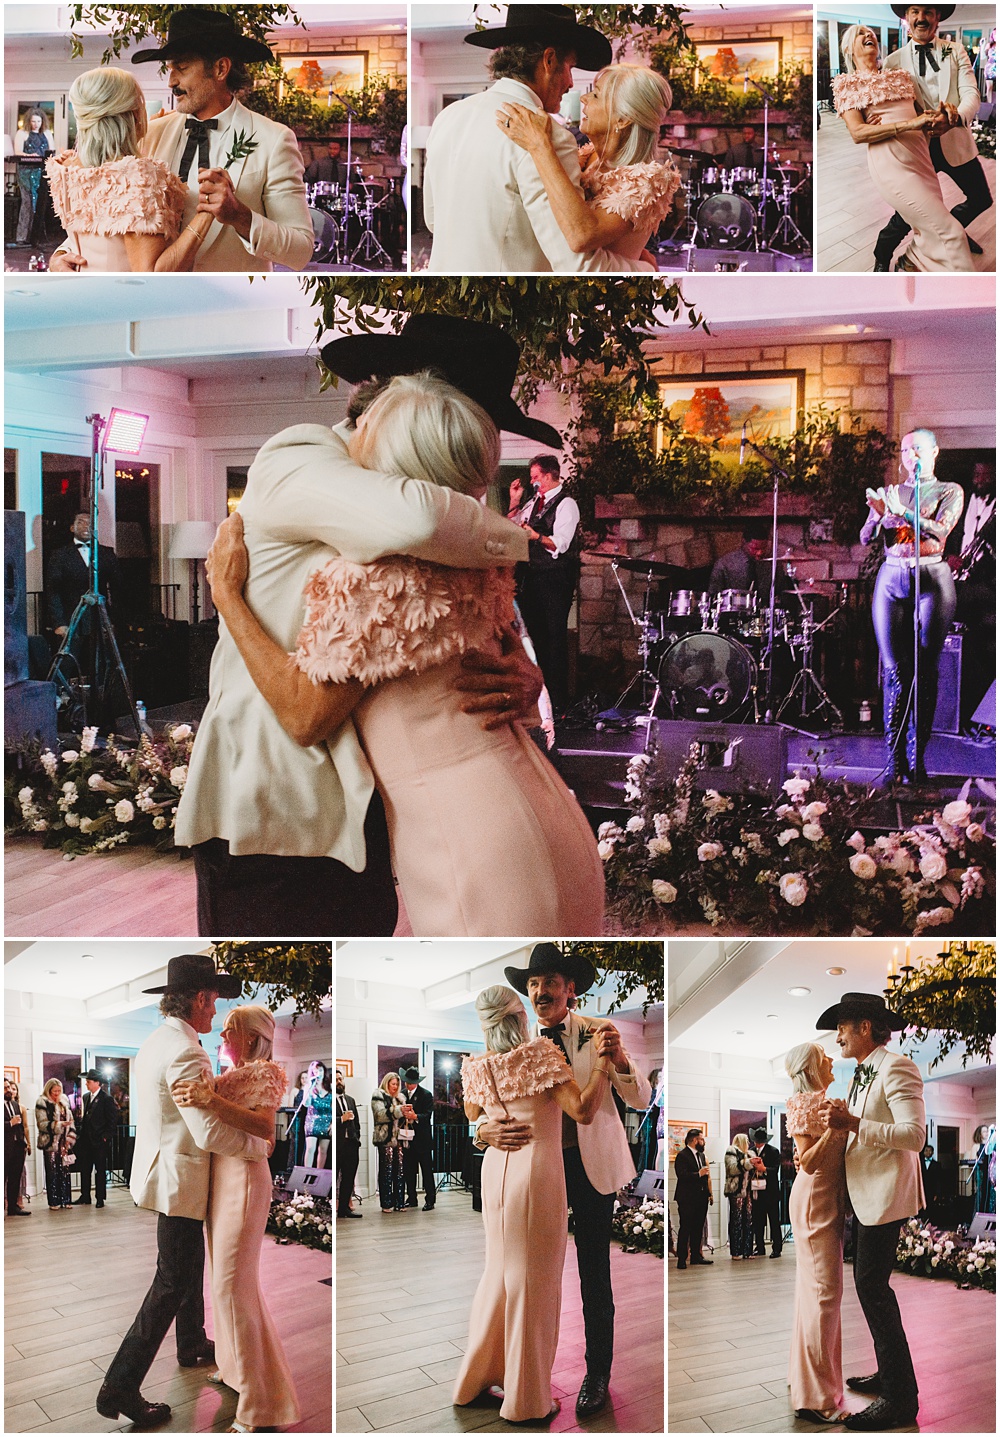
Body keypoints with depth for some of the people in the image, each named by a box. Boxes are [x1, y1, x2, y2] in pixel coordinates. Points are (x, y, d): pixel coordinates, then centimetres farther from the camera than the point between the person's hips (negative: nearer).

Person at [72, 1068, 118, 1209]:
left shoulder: (107, 1099, -9)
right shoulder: (86, 1097, 12)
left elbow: (112, 1120, -10)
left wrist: (106, 1137, -13)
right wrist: (80, 1132, 9)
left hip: (99, 1141, -7)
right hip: (85, 1139, 7)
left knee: (100, 1170, 3)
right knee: (84, 1169, 10)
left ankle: (100, 1198, 10)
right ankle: (85, 1197, 18)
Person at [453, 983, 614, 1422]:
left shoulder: (480, 1068, 1)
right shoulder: (542, 1055, -15)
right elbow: (583, 1111, -19)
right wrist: (602, 1066, -10)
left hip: (496, 1171, 6)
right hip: (537, 1172, -6)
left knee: (500, 1272, 20)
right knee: (533, 1283, 3)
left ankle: (474, 1379, 29)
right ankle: (526, 1399, 12)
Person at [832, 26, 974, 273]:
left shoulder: (900, 77, 23)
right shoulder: (848, 84, 5)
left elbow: (919, 115, 27)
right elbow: (857, 133, -7)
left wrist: (937, 120, 1)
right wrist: (910, 124, -17)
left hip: (921, 158, 7)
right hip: (891, 163, -7)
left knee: (930, 238, 5)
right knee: (950, 231, -12)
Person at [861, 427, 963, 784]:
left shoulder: (949, 492, 8)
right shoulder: (890, 492, 17)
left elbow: (940, 530, -10)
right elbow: (866, 538, 10)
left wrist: (902, 511, -21)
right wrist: (877, 514, -11)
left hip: (932, 581, -2)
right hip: (891, 580, 2)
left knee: (925, 671, -5)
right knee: (894, 671, -5)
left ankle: (916, 759, -2)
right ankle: (893, 758, -5)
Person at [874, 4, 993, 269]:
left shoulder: (955, 52, 3)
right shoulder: (894, 62, 0)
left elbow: (971, 93, -8)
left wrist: (958, 115, -32)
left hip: (955, 141, 3)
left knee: (981, 200, 12)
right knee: (910, 210, -3)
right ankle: (882, 259, 20)